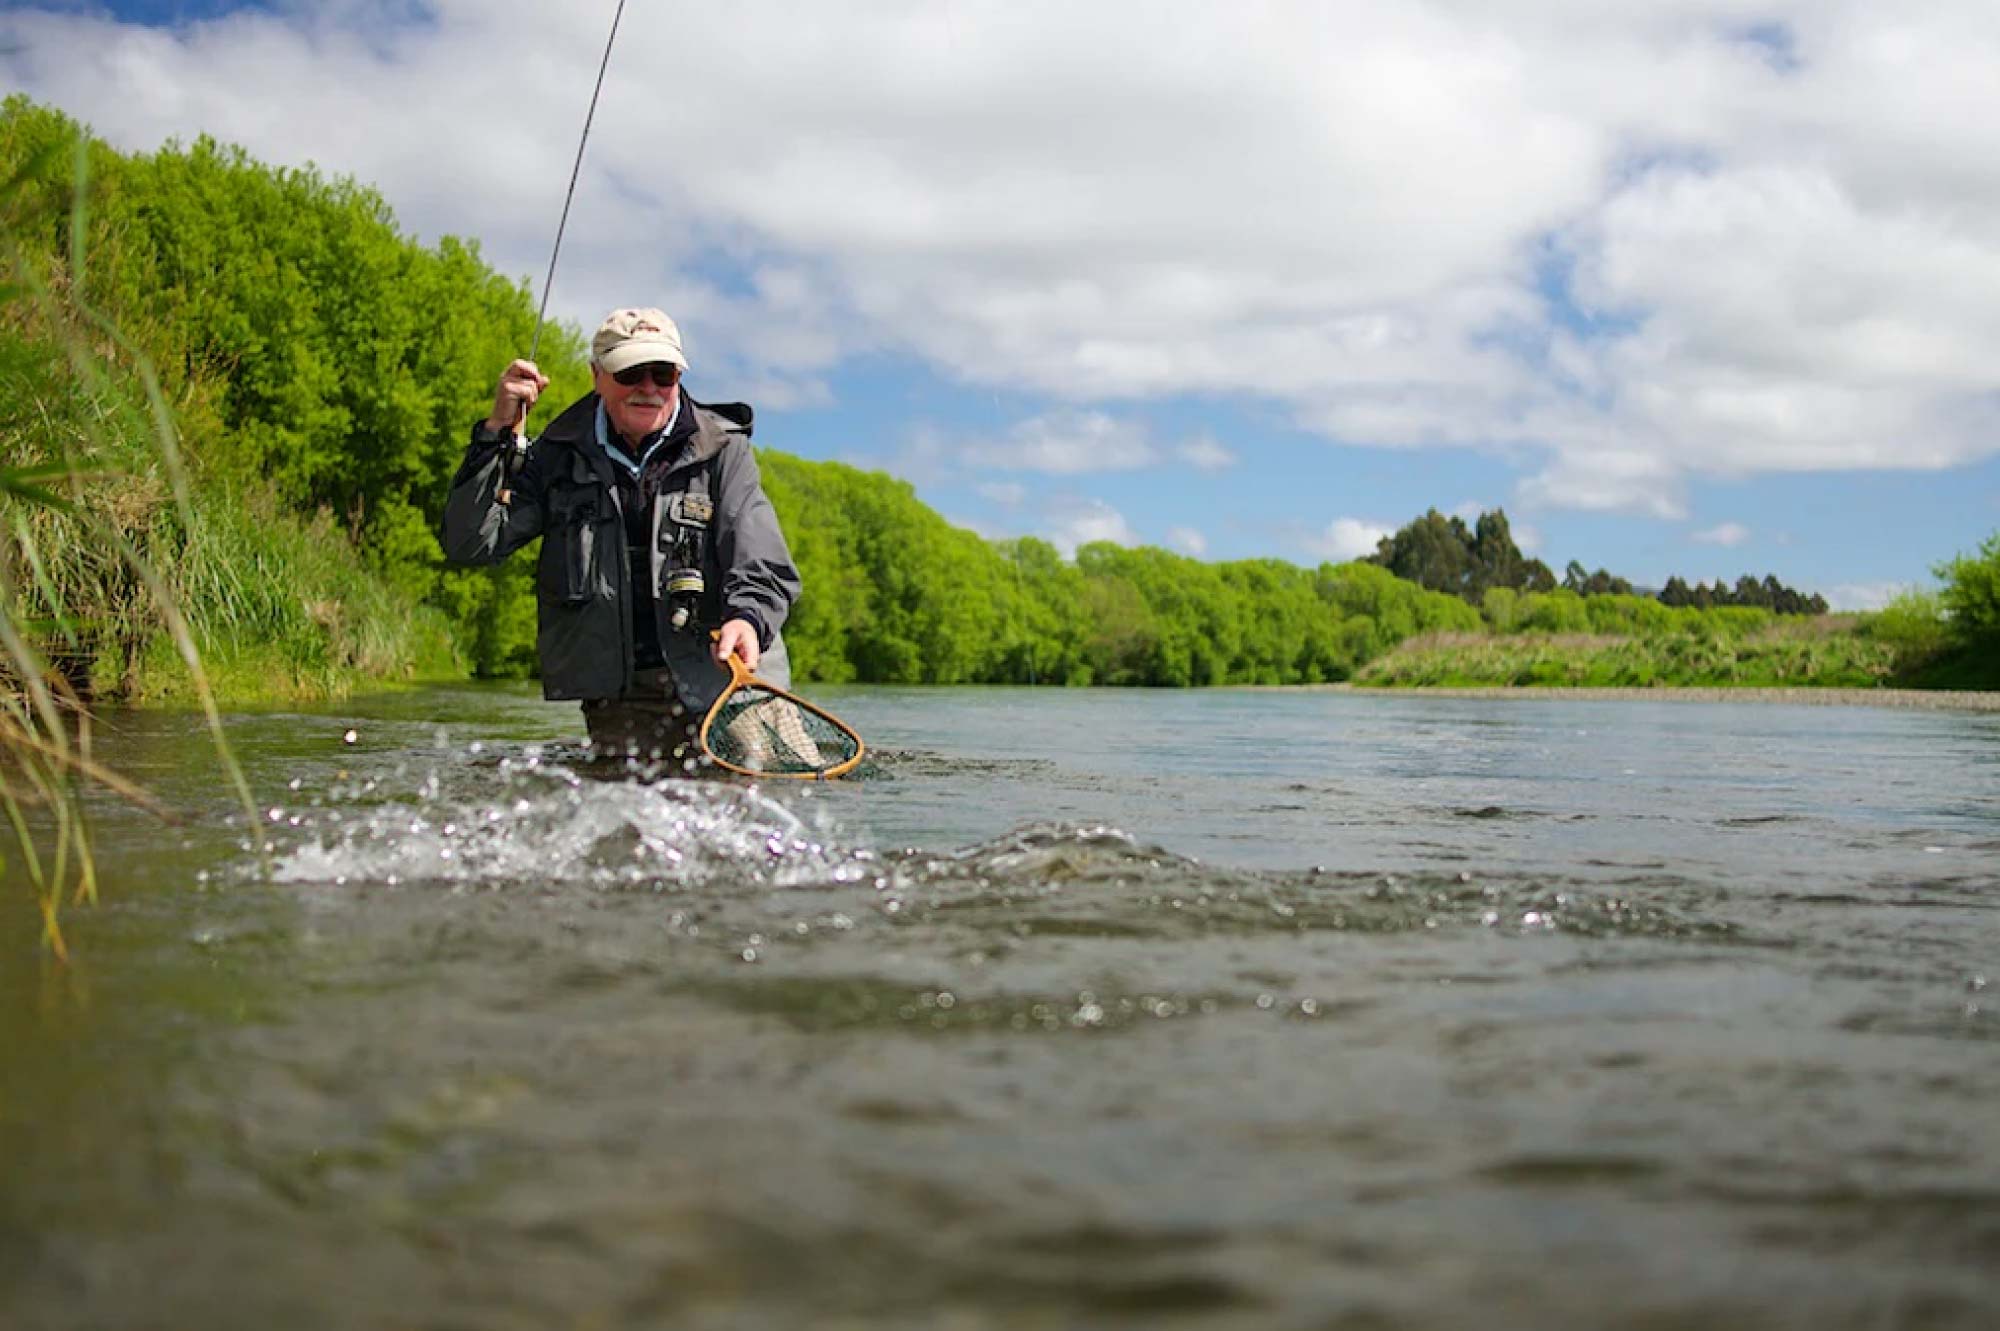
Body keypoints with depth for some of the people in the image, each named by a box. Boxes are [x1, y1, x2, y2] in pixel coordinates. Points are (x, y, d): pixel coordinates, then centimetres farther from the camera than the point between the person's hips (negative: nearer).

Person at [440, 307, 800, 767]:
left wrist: (747, 618, -32)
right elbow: (467, 544, 2)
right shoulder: (559, 457, 9)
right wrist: (498, 430, -5)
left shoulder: (721, 450, 4)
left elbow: (762, 566, -8)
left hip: (726, 695, -2)